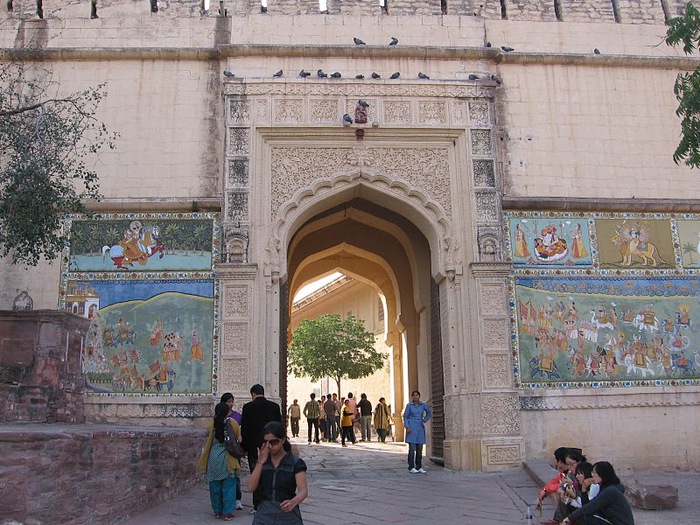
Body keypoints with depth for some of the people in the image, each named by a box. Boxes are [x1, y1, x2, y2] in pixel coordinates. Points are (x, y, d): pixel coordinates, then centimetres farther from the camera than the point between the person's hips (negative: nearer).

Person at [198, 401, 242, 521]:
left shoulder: (212, 424, -4)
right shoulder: (233, 422, -5)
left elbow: (208, 442, 3)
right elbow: (239, 438, 5)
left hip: (214, 458, 1)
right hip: (228, 459, -1)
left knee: (215, 486, 12)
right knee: (228, 486, 5)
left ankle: (218, 511, 20)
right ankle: (228, 513, 6)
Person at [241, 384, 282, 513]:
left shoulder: (248, 407, -7)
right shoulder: (275, 406, 1)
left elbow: (244, 429, -5)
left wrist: (244, 448, 3)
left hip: (254, 447, -2)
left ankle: (257, 505, 5)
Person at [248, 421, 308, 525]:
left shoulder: (296, 463, -4)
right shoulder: (261, 462, 8)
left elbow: (303, 490, -16)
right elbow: (251, 487, -4)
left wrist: (293, 502, -36)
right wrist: (261, 462, -9)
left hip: (288, 515, -2)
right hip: (264, 516, 2)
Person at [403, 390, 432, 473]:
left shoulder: (423, 405, 7)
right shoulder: (409, 405, -1)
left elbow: (429, 412, 23)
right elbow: (405, 416, 0)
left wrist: (425, 420, 12)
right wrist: (407, 427, -9)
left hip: (420, 428, 3)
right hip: (412, 428, -3)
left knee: (419, 449, 5)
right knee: (412, 448, -7)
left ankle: (419, 467, 12)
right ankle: (411, 467, -2)